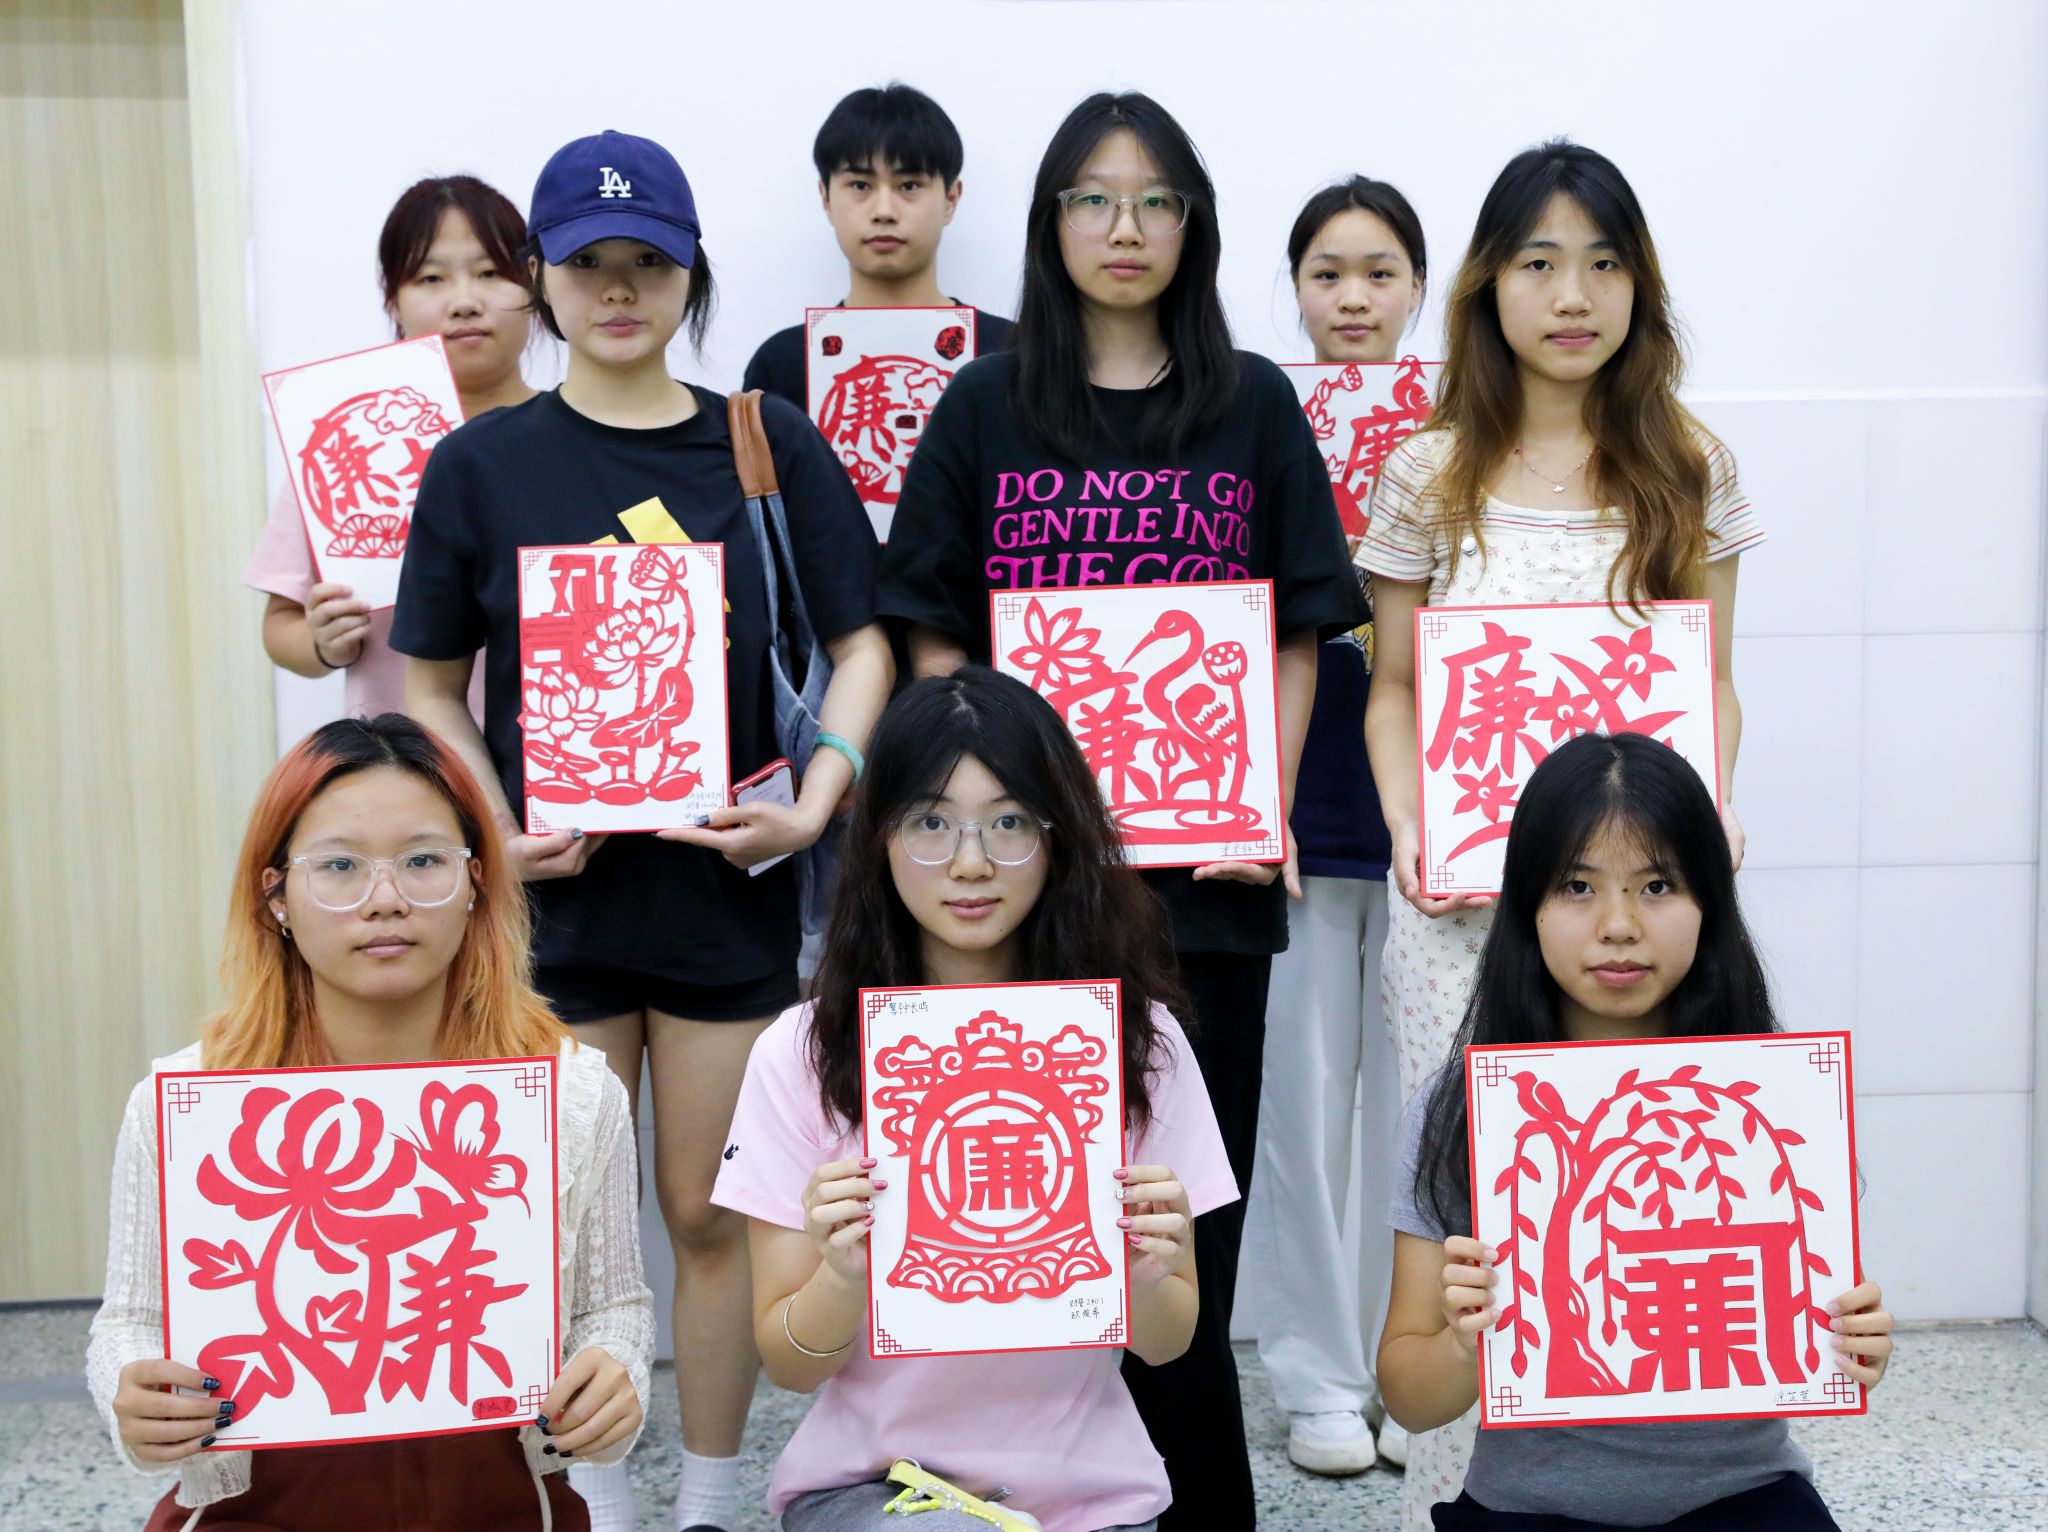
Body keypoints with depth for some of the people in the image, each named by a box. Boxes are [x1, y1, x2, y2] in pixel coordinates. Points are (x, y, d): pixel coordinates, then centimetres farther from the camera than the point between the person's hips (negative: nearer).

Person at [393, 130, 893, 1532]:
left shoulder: (771, 445, 2)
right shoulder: (481, 467, 3)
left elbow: (861, 642, 3)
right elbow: (432, 689, 6)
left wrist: (819, 797, -12)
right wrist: (495, 832, -9)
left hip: (726, 887, 0)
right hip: (549, 891, 1)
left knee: (712, 1211, 9)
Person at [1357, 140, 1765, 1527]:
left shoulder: (1693, 472, 7)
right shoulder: (1430, 475, 4)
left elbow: (1713, 683, 12)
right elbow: (1394, 688, 8)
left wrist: (1711, 802, -7)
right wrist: (1408, 832, -7)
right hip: (1463, 896, 0)